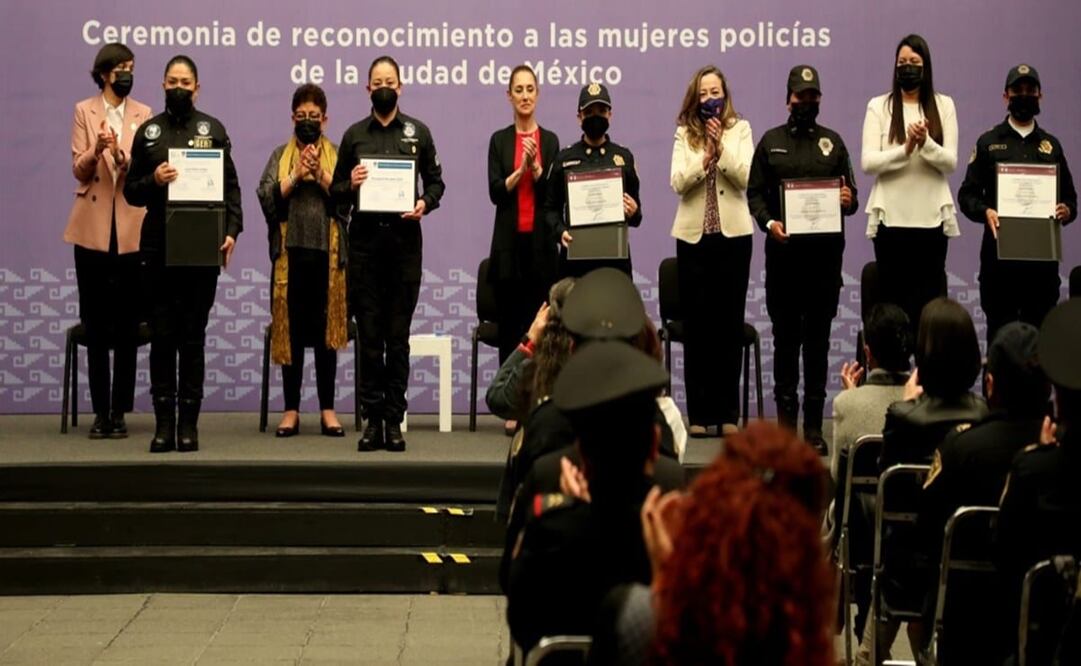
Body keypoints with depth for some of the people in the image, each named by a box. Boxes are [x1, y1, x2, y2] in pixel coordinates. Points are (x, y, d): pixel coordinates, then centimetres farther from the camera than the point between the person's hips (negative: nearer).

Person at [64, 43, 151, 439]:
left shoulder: (143, 115, 7)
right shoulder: (84, 111, 6)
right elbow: (79, 170, 1)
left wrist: (121, 157, -21)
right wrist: (95, 151, -20)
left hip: (131, 229, 0)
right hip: (93, 227, 0)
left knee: (127, 325, 1)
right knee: (95, 325, 1)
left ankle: (120, 412, 6)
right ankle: (100, 412, 6)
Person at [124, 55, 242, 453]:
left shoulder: (213, 130, 6)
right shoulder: (148, 132, 9)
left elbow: (231, 186, 3)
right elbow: (131, 191, 9)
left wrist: (231, 229, -9)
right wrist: (153, 181, -11)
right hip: (158, 248, 1)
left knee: (193, 336, 3)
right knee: (162, 336, 2)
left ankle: (189, 423, 7)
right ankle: (164, 422, 5)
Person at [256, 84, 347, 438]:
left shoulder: (338, 156, 8)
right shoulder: (280, 155, 10)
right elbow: (267, 198, -2)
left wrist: (321, 175, -14)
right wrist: (296, 175, -12)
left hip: (327, 252, 0)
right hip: (290, 252, 1)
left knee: (326, 329, 3)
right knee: (292, 329, 2)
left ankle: (328, 410, 8)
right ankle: (291, 410, 8)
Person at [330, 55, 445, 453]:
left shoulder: (418, 132, 9)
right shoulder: (354, 135, 11)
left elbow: (436, 181, 9)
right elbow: (336, 190, 12)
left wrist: (426, 203, -10)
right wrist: (350, 185, -9)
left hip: (404, 239, -1)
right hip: (364, 240, 1)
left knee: (398, 336, 0)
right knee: (369, 334, 0)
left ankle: (394, 420, 3)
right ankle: (372, 418, 4)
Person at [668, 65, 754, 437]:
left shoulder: (740, 130, 5)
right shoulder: (684, 134, 6)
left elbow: (745, 177, -7)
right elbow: (677, 183, -5)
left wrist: (721, 147, -16)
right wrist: (705, 156, -17)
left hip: (733, 234, 0)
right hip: (693, 235, 0)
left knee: (730, 323, 2)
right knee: (696, 325, 1)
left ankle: (727, 413, 7)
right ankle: (699, 413, 5)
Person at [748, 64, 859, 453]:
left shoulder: (833, 142, 13)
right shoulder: (771, 141, 9)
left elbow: (850, 195, 13)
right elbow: (754, 192, 6)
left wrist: (848, 202, -11)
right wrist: (768, 222, -11)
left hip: (825, 251, 1)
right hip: (783, 250, -1)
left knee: (818, 338, 2)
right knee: (785, 336, 2)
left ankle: (814, 425, 5)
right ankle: (785, 417, 8)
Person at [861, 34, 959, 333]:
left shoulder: (943, 105, 7)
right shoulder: (879, 106, 3)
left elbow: (950, 163, -1)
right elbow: (868, 163, -5)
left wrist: (925, 143, -18)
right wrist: (905, 149, -18)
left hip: (931, 218, 1)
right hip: (891, 218, -1)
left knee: (929, 301, 0)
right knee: (893, 299, 1)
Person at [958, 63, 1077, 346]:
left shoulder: (1051, 145, 16)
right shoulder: (988, 142, 8)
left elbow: (1069, 195, 17)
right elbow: (967, 194, 4)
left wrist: (1067, 210, -6)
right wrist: (986, 212, -17)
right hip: (1000, 251, -2)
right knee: (999, 331, -1)